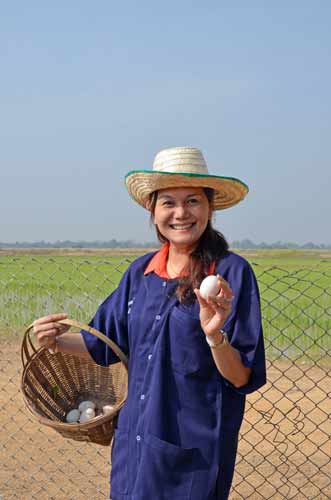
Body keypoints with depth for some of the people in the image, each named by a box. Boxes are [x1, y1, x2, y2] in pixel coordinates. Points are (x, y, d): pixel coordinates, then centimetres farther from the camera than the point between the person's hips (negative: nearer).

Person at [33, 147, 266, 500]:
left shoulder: (232, 273, -11)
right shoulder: (141, 272, 4)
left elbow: (242, 378, -13)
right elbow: (105, 343, 13)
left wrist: (215, 335, -30)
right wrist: (58, 341, -3)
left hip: (194, 450, -5)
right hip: (135, 441, 5)